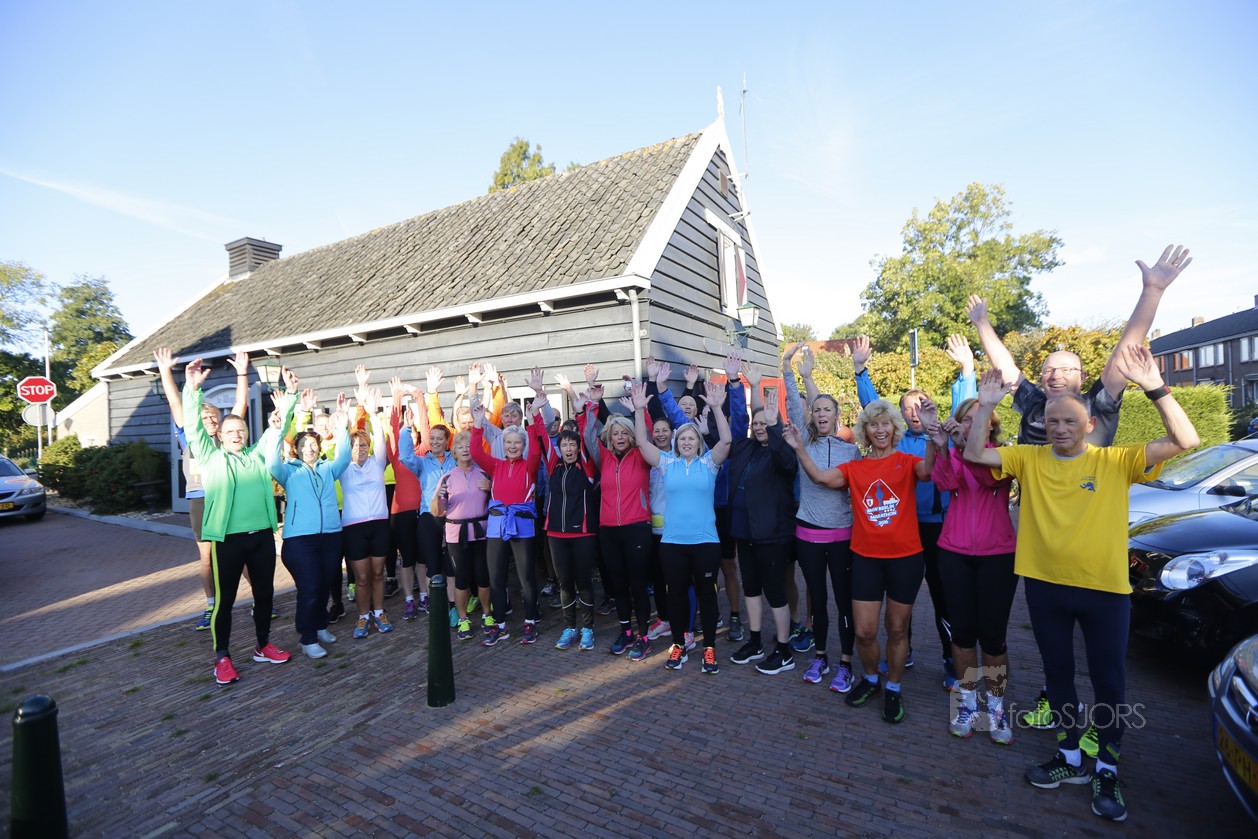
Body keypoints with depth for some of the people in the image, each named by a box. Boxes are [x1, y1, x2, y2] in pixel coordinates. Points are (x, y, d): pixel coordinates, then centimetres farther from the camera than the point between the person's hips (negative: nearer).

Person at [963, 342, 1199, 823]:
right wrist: (985, 405, -17)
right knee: (1058, 672, 17)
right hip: (1045, 585, 2)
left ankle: (1106, 771, 33)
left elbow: (1185, 441, -15)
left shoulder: (1116, 461, -6)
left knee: (1109, 680, 12)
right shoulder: (1029, 459, -2)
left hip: (1105, 588, -2)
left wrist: (1154, 388, -25)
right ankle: (1072, 756, 37)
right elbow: (974, 454, -9)